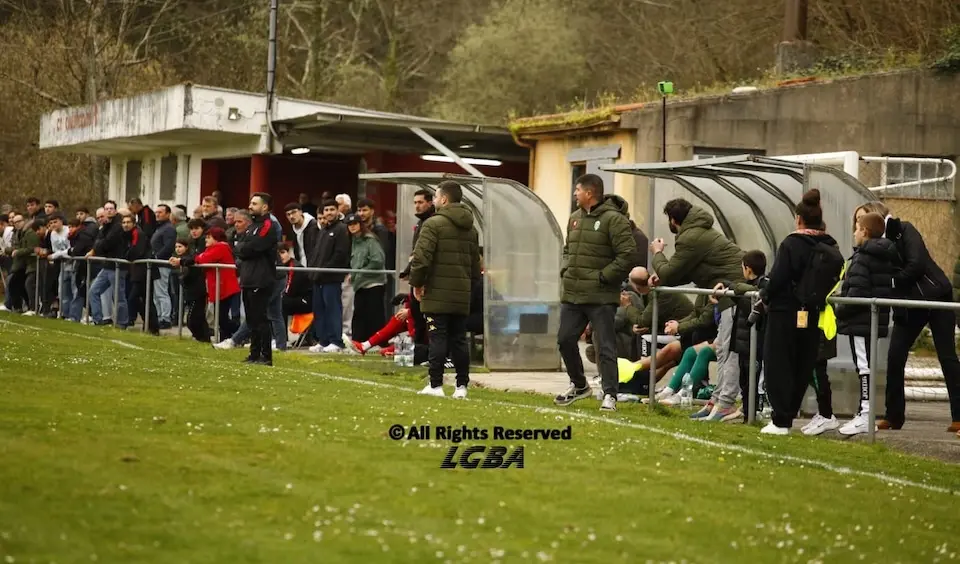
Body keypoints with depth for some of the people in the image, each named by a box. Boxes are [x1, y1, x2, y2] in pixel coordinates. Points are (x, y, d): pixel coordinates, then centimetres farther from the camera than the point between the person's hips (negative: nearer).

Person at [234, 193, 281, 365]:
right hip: (248, 279, 9)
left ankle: (266, 356, -8)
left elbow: (250, 248, -17)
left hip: (260, 281, -9)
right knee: (252, 319, 11)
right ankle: (255, 354, 17)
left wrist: (242, 248, 1)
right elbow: (239, 246, 14)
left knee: (259, 319, -9)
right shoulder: (252, 226, 20)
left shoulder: (269, 226, -10)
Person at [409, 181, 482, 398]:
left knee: (438, 339, -3)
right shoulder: (471, 229, 15)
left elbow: (421, 257, -16)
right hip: (462, 295, 6)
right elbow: (475, 262, 18)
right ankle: (462, 385, 9)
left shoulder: (434, 224, -10)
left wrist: (416, 283, -6)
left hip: (437, 294, -6)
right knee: (459, 340, 10)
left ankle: (435, 385, -3)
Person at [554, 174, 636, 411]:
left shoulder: (614, 219, -11)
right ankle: (579, 385, 29)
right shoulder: (575, 218, 13)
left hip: (601, 297, -8)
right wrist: (565, 271, 9)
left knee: (605, 347, -4)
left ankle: (610, 394, 1)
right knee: (565, 340, 12)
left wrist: (603, 277, -16)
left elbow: (627, 255, -16)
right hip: (572, 294, 8)